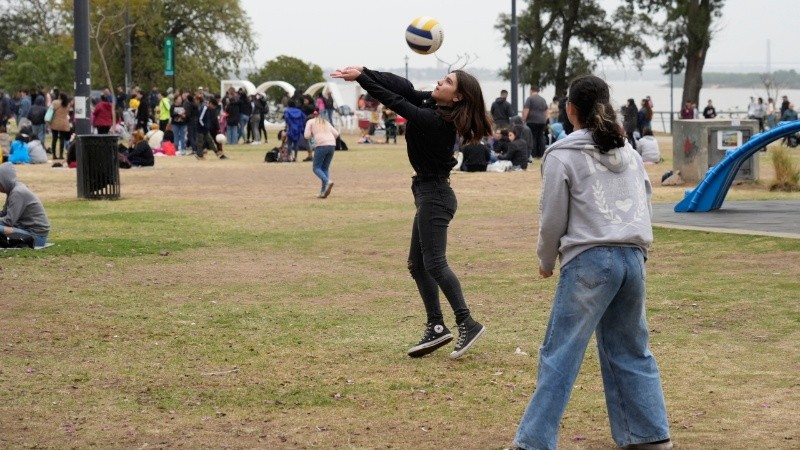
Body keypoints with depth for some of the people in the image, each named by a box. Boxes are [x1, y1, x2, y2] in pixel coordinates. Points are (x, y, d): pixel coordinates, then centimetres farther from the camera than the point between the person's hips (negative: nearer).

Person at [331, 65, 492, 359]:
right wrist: (364, 72, -11)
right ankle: (436, 328, 14)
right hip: (429, 193, 10)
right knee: (417, 264, 11)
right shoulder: (433, 106, 2)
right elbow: (404, 88, -1)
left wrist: (361, 78, -18)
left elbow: (396, 102, -22)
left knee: (434, 263, -10)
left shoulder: (436, 121, -22)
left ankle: (467, 324, -6)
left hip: (434, 195, -10)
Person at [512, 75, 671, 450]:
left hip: (590, 260, -6)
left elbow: (553, 218, 0)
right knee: (632, 351, 16)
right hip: (633, 257, 6)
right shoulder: (629, 152, 16)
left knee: (560, 354, -4)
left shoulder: (562, 155, -2)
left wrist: (546, 261, 15)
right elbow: (645, 204, 16)